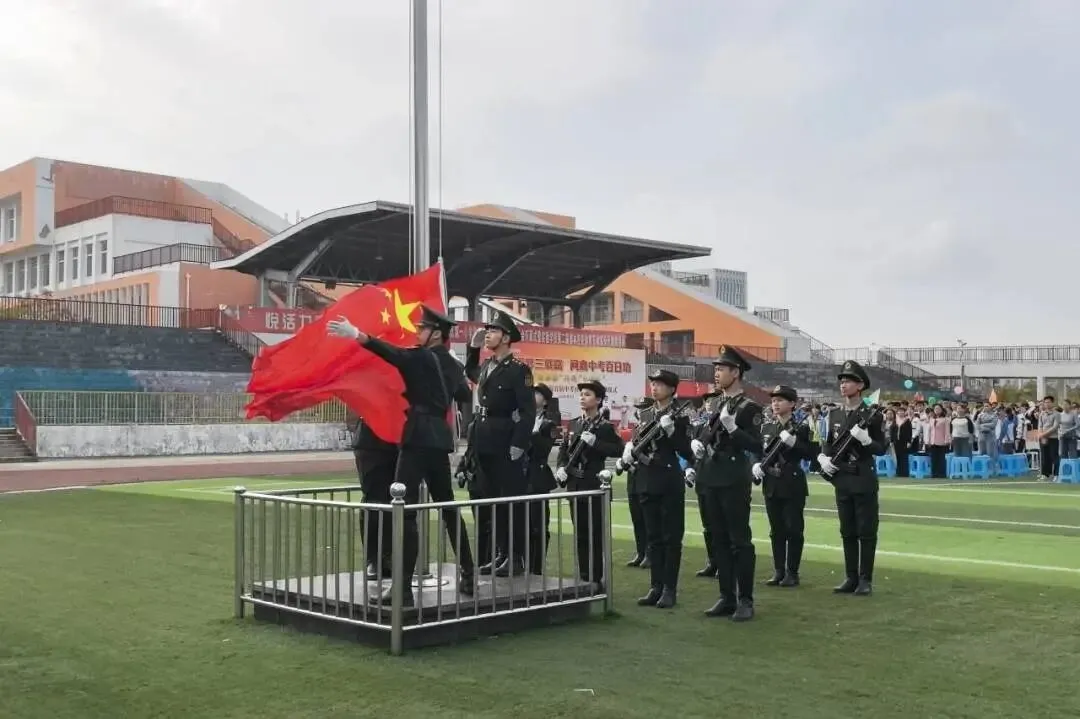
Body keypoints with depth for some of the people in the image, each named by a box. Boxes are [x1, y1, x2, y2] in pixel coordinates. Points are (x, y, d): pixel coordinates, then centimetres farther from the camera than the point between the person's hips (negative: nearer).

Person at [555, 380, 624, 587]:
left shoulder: (605, 427, -4)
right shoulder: (573, 424, 13)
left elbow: (618, 450, -15)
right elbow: (563, 450, 18)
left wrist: (594, 442, -22)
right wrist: (560, 467, 1)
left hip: (594, 486, -5)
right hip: (575, 486, 6)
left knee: (595, 533, -3)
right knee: (580, 533, 10)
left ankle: (597, 579, 3)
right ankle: (583, 577, 18)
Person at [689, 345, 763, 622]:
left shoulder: (749, 407, -8)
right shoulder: (713, 403, 13)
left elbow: (757, 448, -13)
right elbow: (702, 432, 24)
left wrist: (733, 428, -24)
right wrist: (695, 441, 3)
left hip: (733, 480, -7)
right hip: (709, 479, 7)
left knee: (740, 541, -1)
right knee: (718, 540, 11)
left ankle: (745, 600, 6)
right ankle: (727, 597, 19)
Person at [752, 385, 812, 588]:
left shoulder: (801, 427, -2)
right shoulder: (766, 427, 11)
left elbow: (808, 454, -8)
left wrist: (793, 442, -23)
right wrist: (755, 466, -5)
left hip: (793, 485, -4)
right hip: (771, 485, 4)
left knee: (793, 529, -1)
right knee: (776, 530, 8)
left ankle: (792, 573, 6)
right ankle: (778, 571, 15)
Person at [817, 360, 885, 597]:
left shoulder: (871, 415, -6)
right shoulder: (834, 414, 9)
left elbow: (882, 448, -5)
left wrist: (866, 439, -22)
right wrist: (823, 458, 1)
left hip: (864, 480, -5)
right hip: (842, 480, 5)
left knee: (866, 532, 1)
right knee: (847, 532, 10)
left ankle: (865, 580, 7)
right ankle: (851, 578, 17)